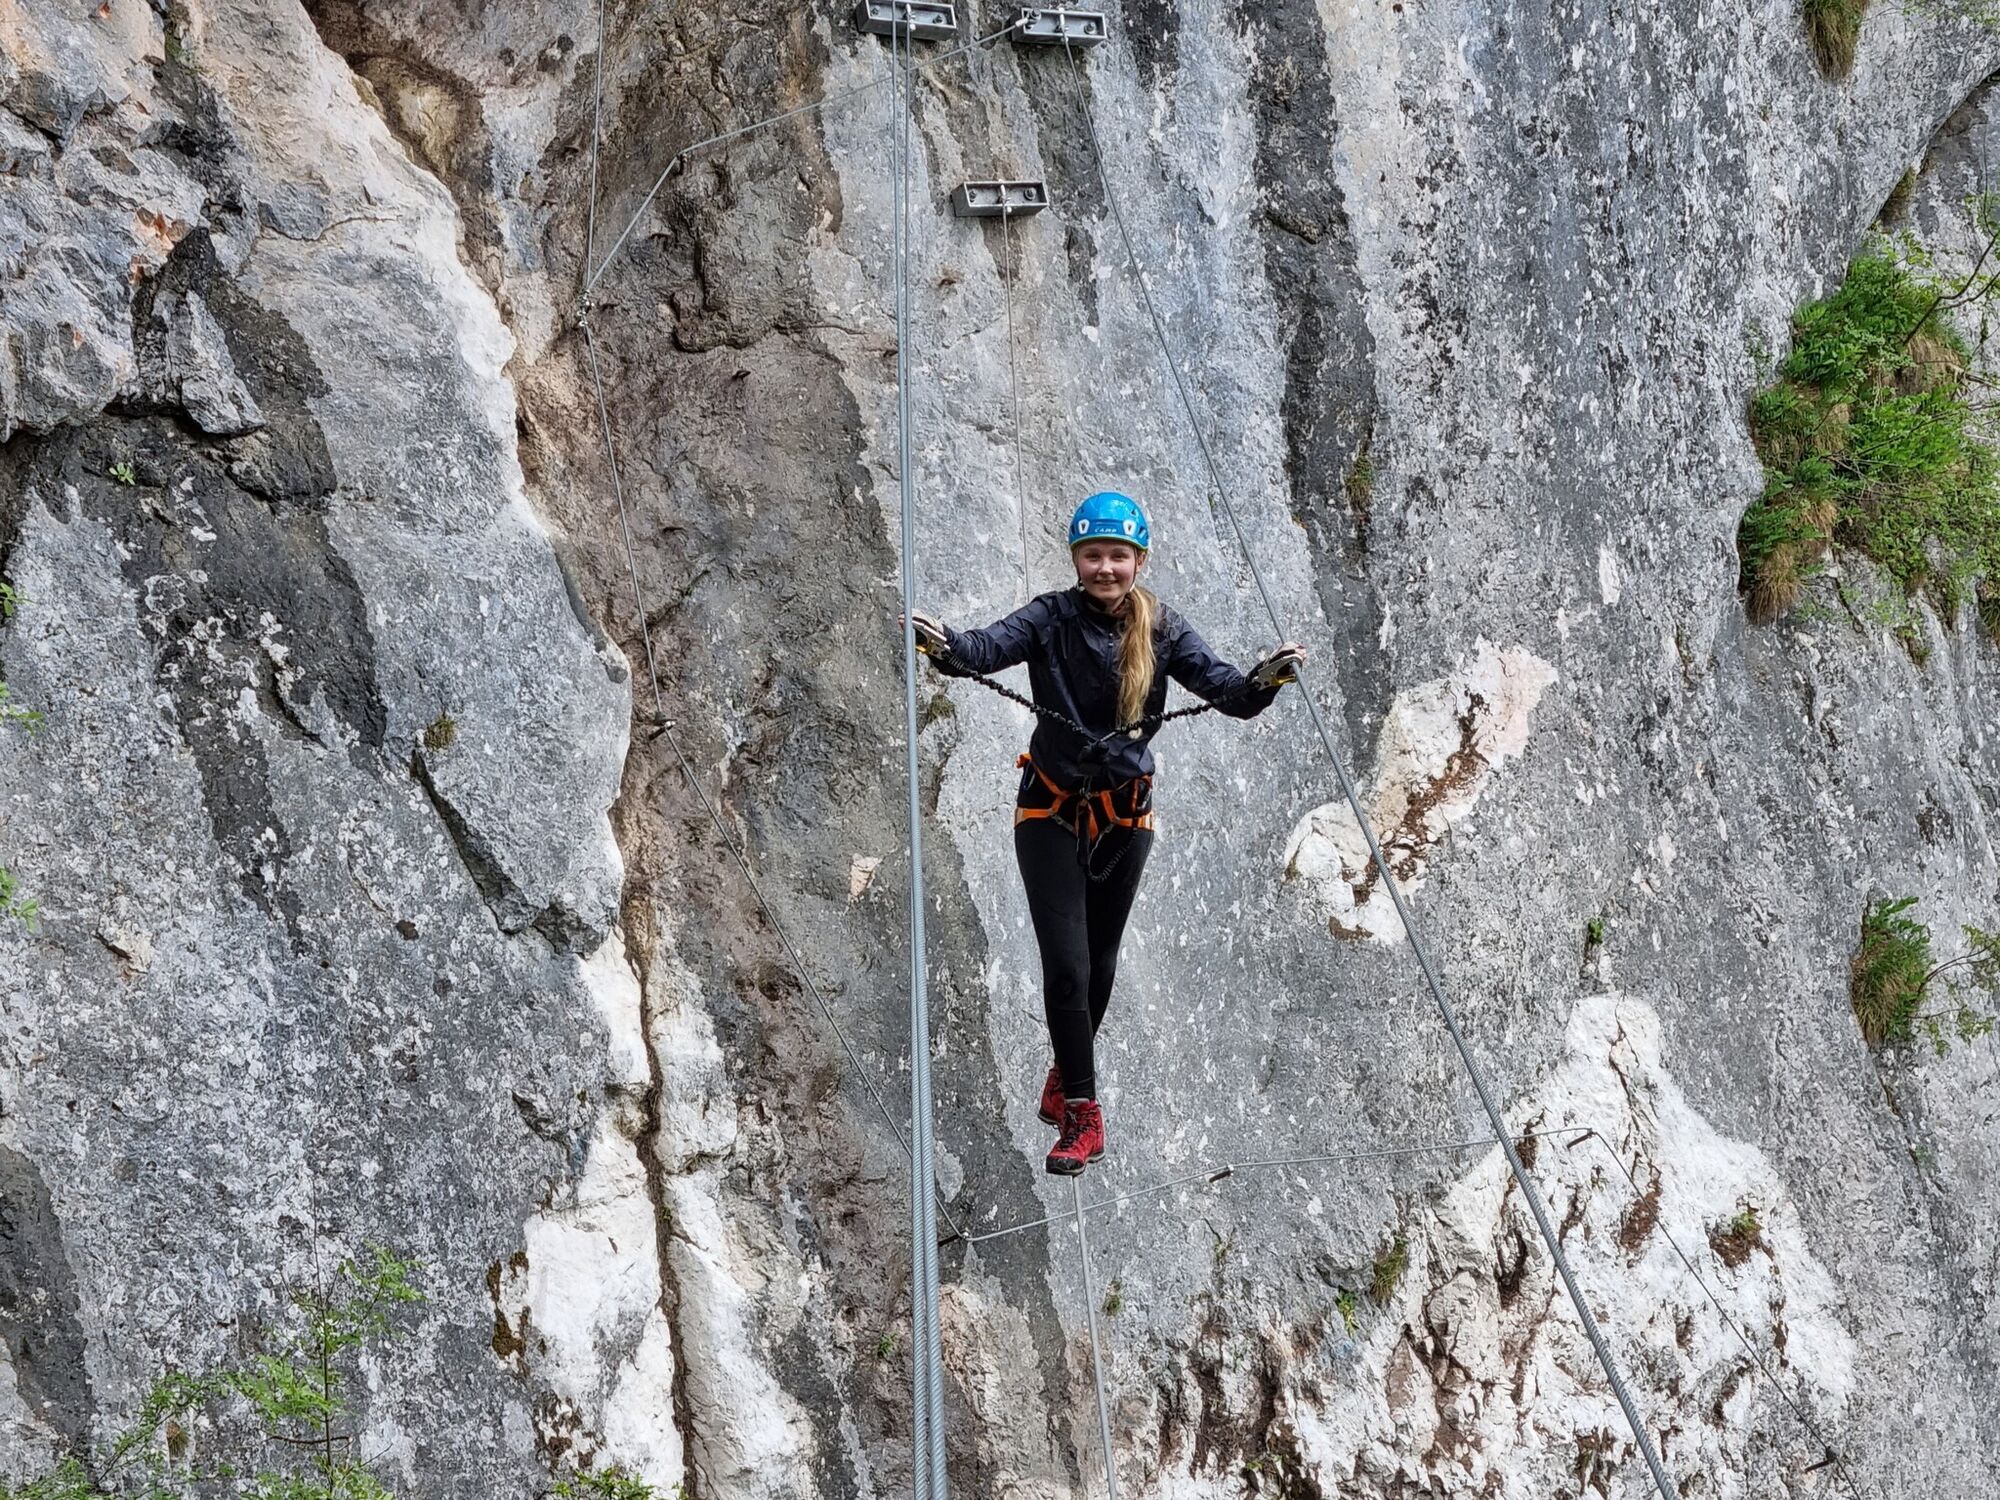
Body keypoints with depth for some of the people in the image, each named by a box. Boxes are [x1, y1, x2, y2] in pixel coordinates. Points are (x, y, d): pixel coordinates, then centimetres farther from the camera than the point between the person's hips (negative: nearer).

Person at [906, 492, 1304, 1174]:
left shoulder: (1161, 630, -9)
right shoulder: (1052, 619, -16)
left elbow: (1228, 689, -20)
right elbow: (989, 646, -34)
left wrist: (1264, 680, -43)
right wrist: (945, 645, -56)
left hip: (1126, 816, 3)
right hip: (1052, 814, -3)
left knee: (1099, 963, 17)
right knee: (1067, 966, -9)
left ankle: (1065, 1077, 41)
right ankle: (1082, 1115, 4)